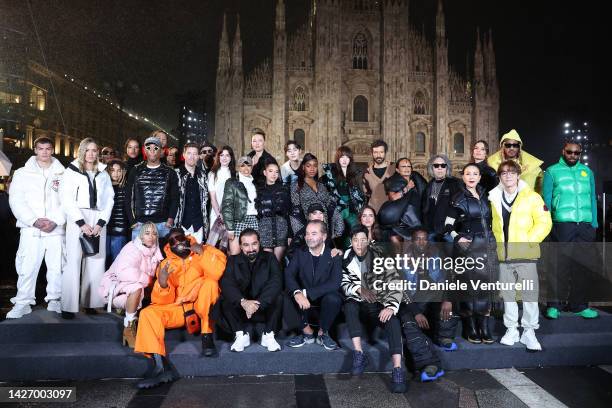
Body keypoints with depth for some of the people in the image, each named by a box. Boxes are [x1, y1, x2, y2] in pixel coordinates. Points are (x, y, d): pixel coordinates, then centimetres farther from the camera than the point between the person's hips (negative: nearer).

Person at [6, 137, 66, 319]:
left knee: (56, 266, 3)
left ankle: (55, 300, 15)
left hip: (56, 229, 0)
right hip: (30, 229, 0)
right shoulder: (23, 173, 8)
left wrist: (55, 221, -11)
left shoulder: (62, 174, 8)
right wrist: (34, 220, -11)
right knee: (27, 266, -1)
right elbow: (16, 201, 0)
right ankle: (23, 302, 10)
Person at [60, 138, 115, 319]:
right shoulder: (72, 171, 8)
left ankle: (90, 302, 3)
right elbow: (67, 199, -1)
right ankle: (68, 306, -5)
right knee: (73, 261, -8)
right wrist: (81, 223, -11)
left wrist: (101, 222, -4)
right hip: (77, 219, -3)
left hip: (98, 221, 3)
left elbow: (109, 199, 10)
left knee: (96, 262, -2)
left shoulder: (103, 173, 16)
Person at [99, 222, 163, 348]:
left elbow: (153, 275, 3)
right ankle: (128, 328, -26)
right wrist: (146, 280, -28)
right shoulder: (132, 248, -21)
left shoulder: (154, 251, 2)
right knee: (137, 287, -36)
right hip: (115, 288, -8)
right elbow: (123, 272, -36)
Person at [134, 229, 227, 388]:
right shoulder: (166, 264, 6)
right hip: (178, 309, 3)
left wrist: (203, 253, -25)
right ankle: (161, 368, -28)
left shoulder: (205, 251, -1)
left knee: (210, 283, -29)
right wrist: (162, 283, -20)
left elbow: (218, 272, -21)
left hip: (203, 307, -3)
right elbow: (163, 301, -1)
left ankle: (207, 336, -21)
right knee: (147, 313, -17)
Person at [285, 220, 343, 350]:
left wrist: (306, 293, -28)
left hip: (324, 303, -2)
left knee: (333, 298, -33)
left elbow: (335, 283, -20)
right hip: (304, 302, 2)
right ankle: (307, 332, -4)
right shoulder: (300, 253, 2)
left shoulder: (334, 255, -6)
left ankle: (323, 333, -4)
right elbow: (288, 275, -13)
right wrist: (297, 293, -35)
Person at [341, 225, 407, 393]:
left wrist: (391, 306, -27)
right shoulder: (346, 260, 4)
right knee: (349, 305, -32)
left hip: (379, 305, -1)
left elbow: (395, 284, -12)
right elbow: (344, 285, 2)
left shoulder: (380, 258, -4)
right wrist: (359, 289, -17)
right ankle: (359, 354, -29)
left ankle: (398, 370, -39)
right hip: (358, 303, 2)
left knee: (393, 320, -31)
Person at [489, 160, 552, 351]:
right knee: (507, 294, 10)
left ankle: (529, 332, 13)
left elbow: (544, 222, -7)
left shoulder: (531, 196, -2)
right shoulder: (495, 199, 10)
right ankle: (511, 330, 22)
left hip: (526, 255, -4)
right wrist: (498, 243, 8)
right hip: (504, 256, 4)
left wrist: (529, 241, -13)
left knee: (530, 294, 0)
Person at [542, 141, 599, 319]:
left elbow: (592, 199, 16)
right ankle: (554, 305, 4)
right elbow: (546, 198, 3)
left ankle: (579, 305, 17)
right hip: (562, 224, -4)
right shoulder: (552, 171, 7)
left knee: (582, 265, 7)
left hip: (585, 225, 4)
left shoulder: (587, 171, 16)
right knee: (560, 265, -4)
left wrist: (594, 224, 8)